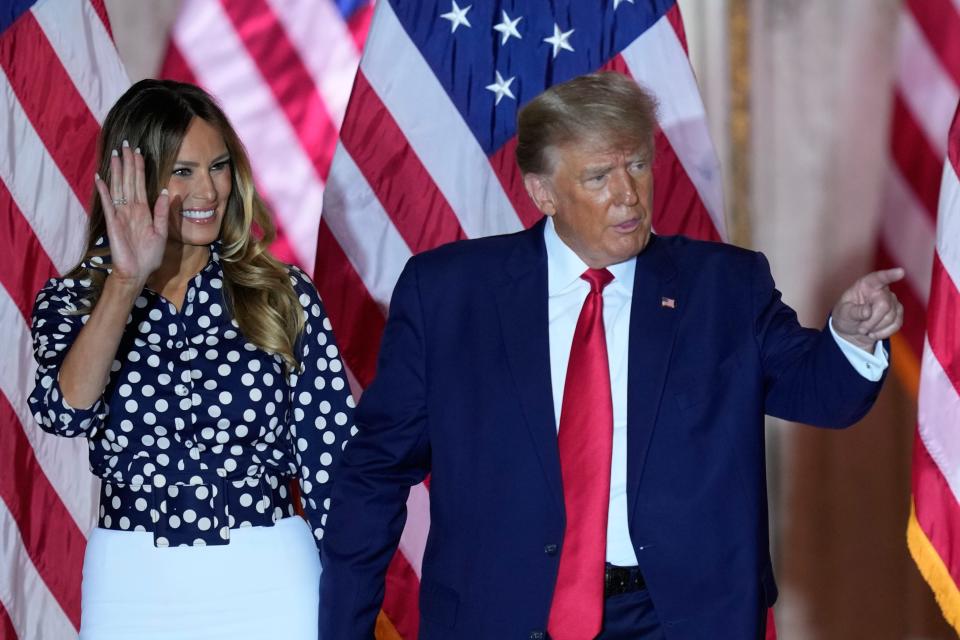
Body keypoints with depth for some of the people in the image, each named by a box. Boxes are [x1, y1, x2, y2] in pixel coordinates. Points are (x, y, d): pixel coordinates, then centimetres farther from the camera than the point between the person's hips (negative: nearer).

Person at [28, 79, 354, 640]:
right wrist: (127, 281, -23)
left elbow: (330, 452, 1)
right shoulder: (74, 299, 3)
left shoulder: (283, 294, 2)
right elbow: (65, 410, -17)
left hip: (267, 580, 0)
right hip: (132, 587, 0)